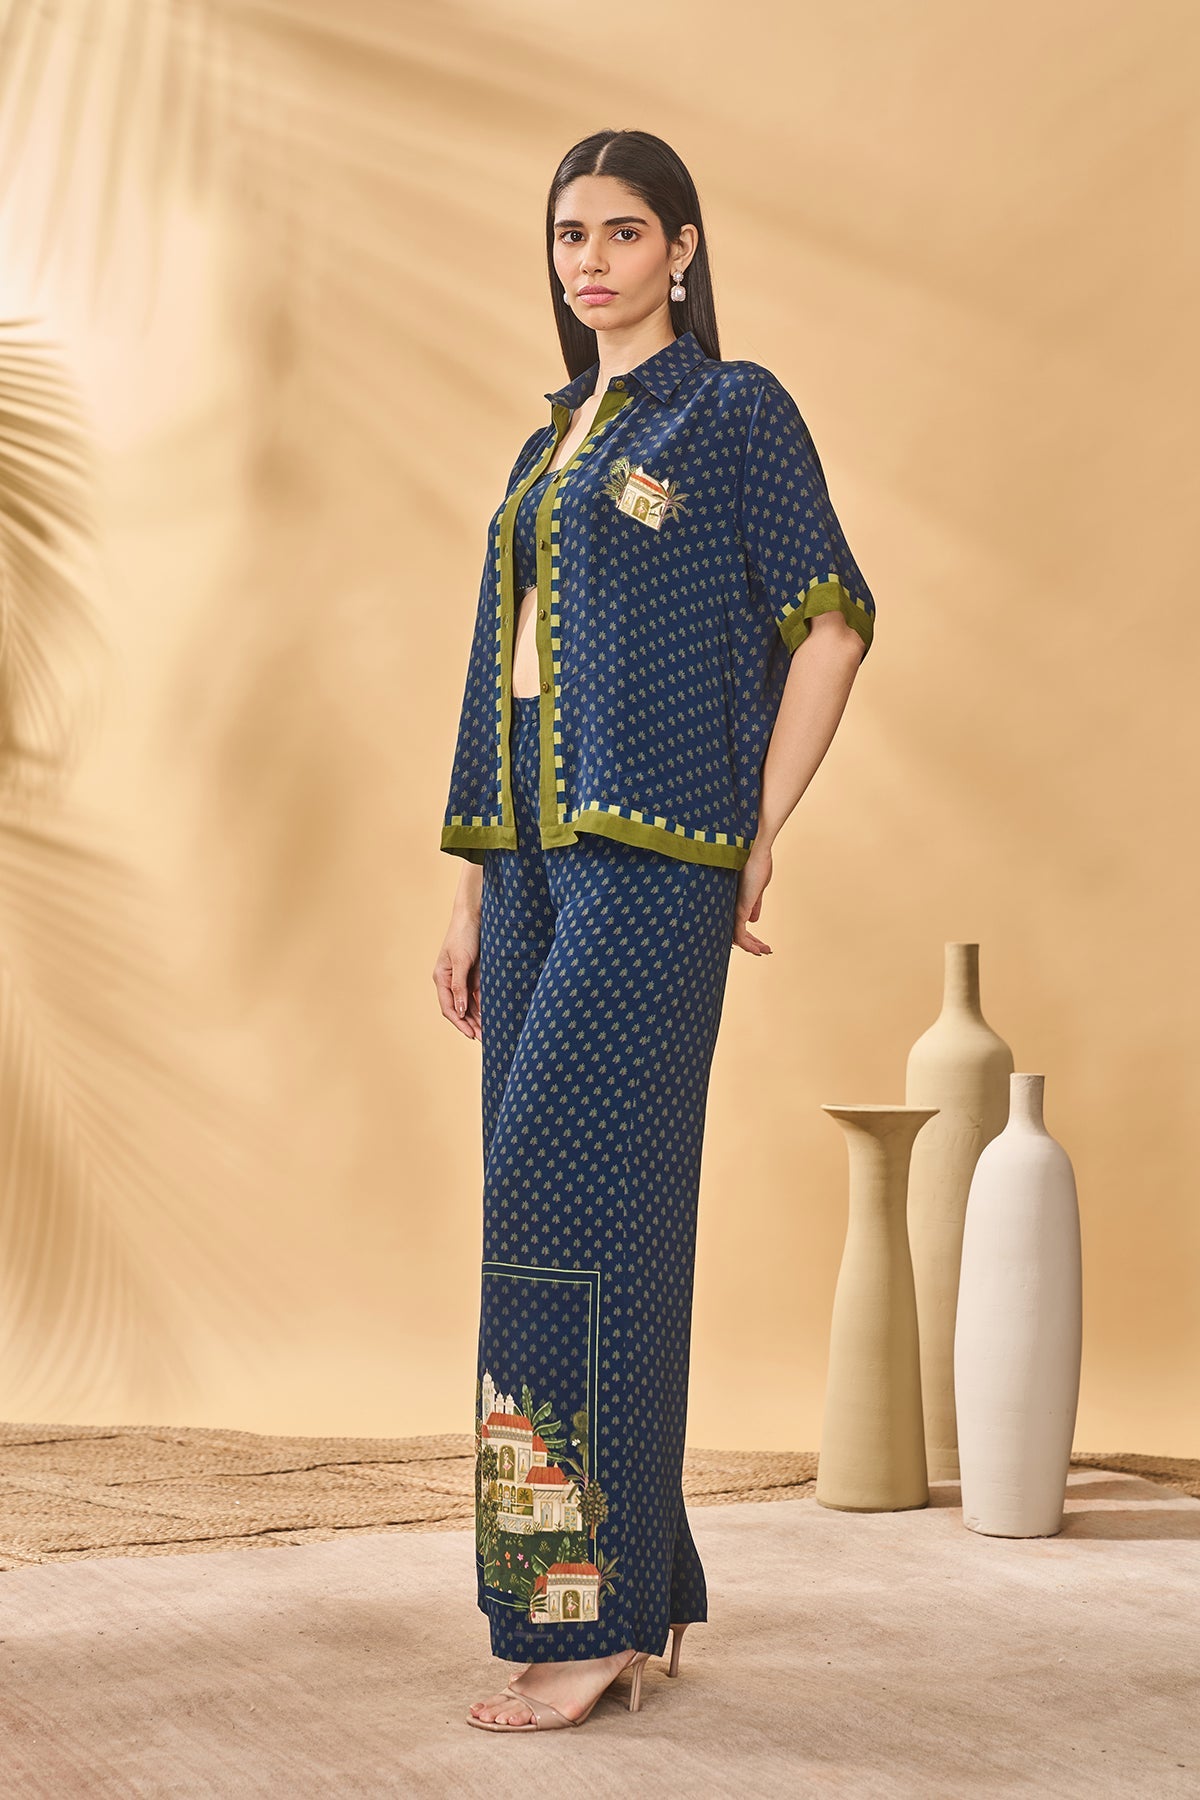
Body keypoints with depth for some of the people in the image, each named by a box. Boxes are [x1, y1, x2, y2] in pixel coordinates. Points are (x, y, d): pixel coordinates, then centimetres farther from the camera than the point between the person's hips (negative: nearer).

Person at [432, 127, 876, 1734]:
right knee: (559, 1210, 4)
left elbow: (834, 619, -4)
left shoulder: (734, 409, 2)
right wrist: (473, 897, 15)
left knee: (573, 1196, -14)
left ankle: (588, 1612, -8)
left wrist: (759, 836, -7)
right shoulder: (547, 448, 22)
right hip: (539, 859, 8)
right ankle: (647, 1599, 11)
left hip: (653, 857, -7)